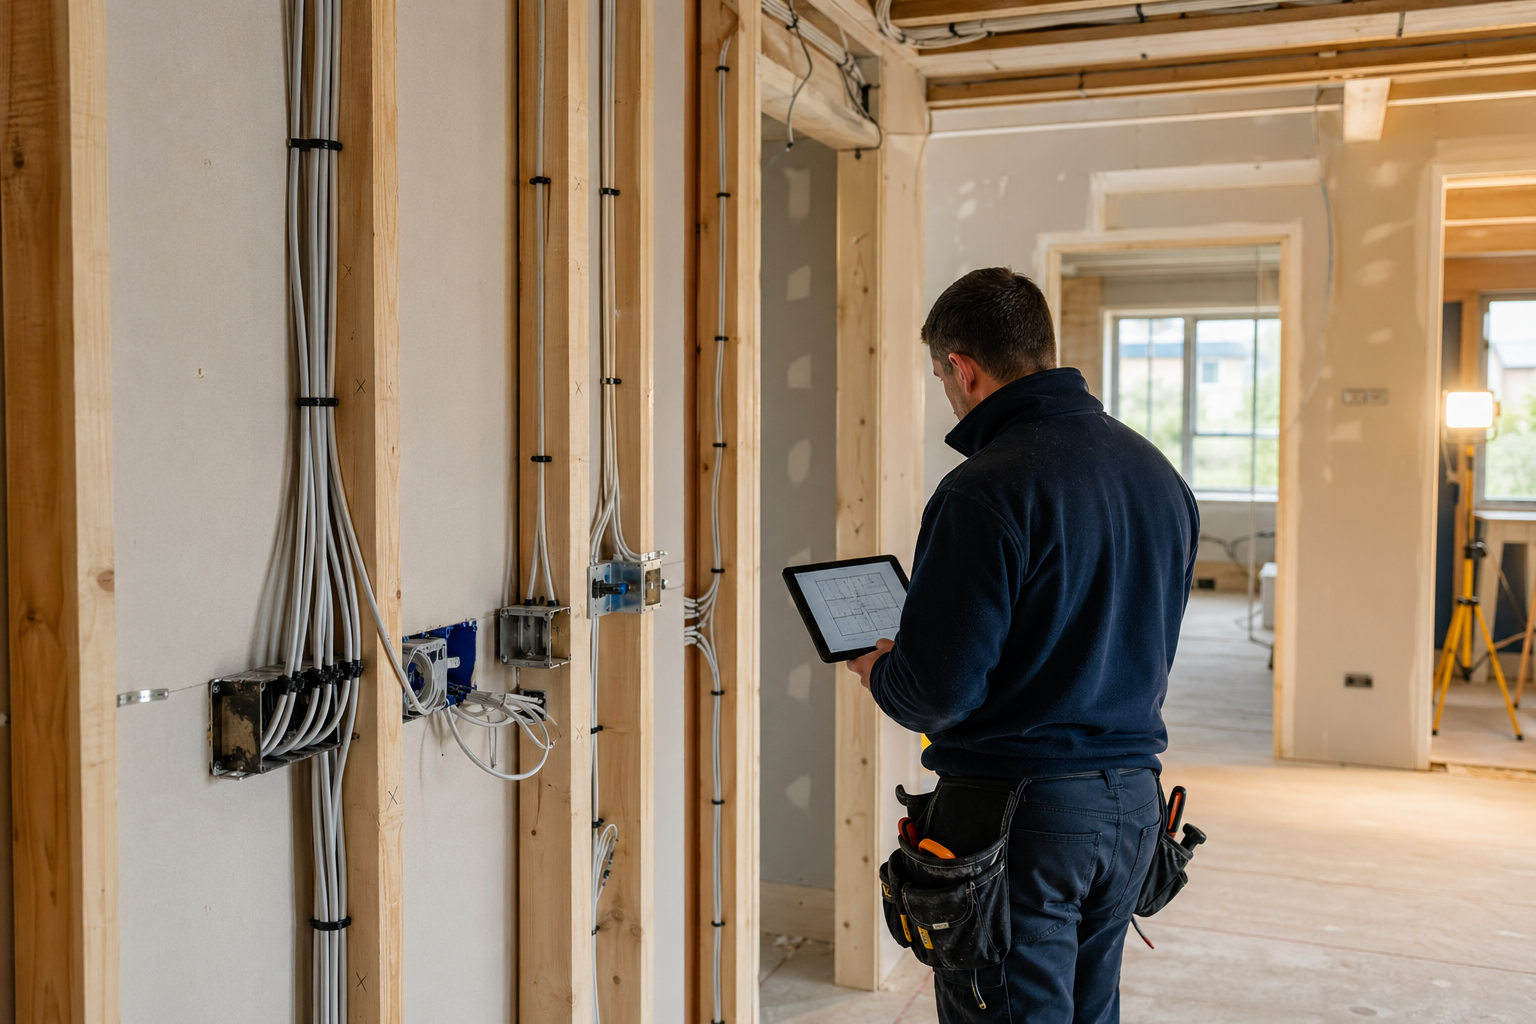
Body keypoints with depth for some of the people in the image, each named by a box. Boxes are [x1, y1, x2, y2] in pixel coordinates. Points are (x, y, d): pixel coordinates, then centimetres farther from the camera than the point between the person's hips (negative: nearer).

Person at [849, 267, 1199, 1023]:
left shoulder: (986, 490, -20)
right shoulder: (1158, 472, 7)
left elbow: (937, 689, -21)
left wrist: (877, 672, 1)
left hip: (1021, 813, -8)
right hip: (1133, 800, 8)